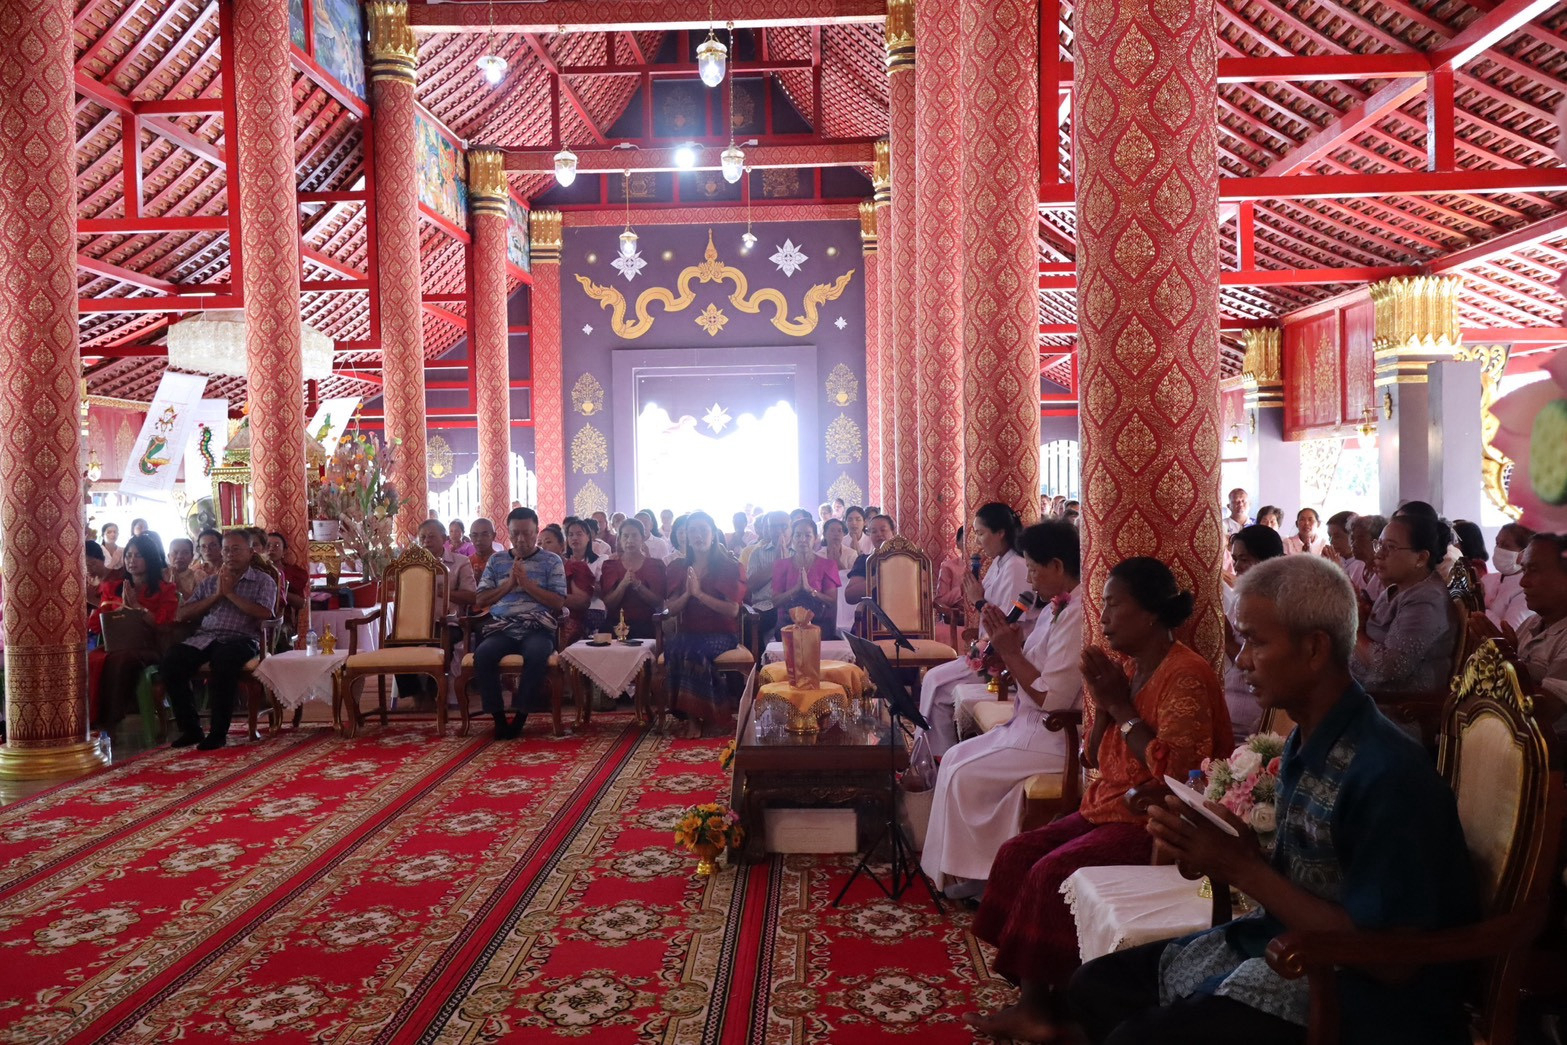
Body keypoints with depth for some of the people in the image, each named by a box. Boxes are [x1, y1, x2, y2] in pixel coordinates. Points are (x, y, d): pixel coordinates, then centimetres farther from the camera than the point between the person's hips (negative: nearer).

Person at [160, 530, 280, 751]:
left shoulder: (263, 581, 12)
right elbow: (181, 614, 14)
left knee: (223, 660, -38)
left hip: (240, 638, -4)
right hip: (204, 638, 5)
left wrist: (230, 593, -4)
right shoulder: (209, 583, 24)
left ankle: (218, 733, -25)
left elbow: (264, 613, -8)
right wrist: (216, 596, 2)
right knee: (170, 664, -23)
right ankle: (190, 728, -10)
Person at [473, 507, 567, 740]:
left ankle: (521, 717, -21)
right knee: (483, 654, -31)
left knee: (536, 655, -37)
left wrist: (526, 583, -7)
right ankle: (498, 718, -16)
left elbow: (558, 602, 1)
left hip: (538, 628, -2)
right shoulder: (496, 560, 18)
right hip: (502, 628, 2)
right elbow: (480, 600, 12)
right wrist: (509, 584, -1)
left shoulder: (551, 561, 11)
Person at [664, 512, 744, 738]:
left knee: (694, 651, -34)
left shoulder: (729, 567, 0)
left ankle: (694, 716, -19)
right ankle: (693, 716, -20)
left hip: (721, 634, -3)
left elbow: (732, 610, -10)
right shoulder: (679, 567, 12)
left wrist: (699, 593, -16)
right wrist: (687, 593, -13)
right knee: (674, 648, -31)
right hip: (690, 632, 3)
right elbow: (671, 609, 7)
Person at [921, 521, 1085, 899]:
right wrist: (1011, 644, -3)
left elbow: (1053, 698, -24)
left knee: (965, 775, -9)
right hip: (1030, 726, 10)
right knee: (956, 758, 6)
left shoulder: (1076, 615, -22)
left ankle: (973, 871, 10)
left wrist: (1010, 652, -17)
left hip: (1055, 738, -10)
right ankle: (966, 868, 13)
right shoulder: (1056, 608, 11)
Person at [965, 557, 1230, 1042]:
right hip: (1109, 810, 10)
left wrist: (1122, 707, -17)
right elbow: (1096, 760, 15)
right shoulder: (1129, 669, 11)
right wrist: (1103, 706, -2)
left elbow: (1173, 769, -27)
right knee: (1018, 853, -4)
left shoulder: (1186, 675, -16)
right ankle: (1033, 1001, -4)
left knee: (1054, 871, -21)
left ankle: (1043, 1004, -4)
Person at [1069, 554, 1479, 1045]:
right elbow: (1299, 884, 10)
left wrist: (1244, 869, -21)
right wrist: (1214, 850, -9)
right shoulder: (1305, 745, 5)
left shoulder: (1386, 774, -23)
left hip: (1360, 996, -8)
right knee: (1094, 985, 3)